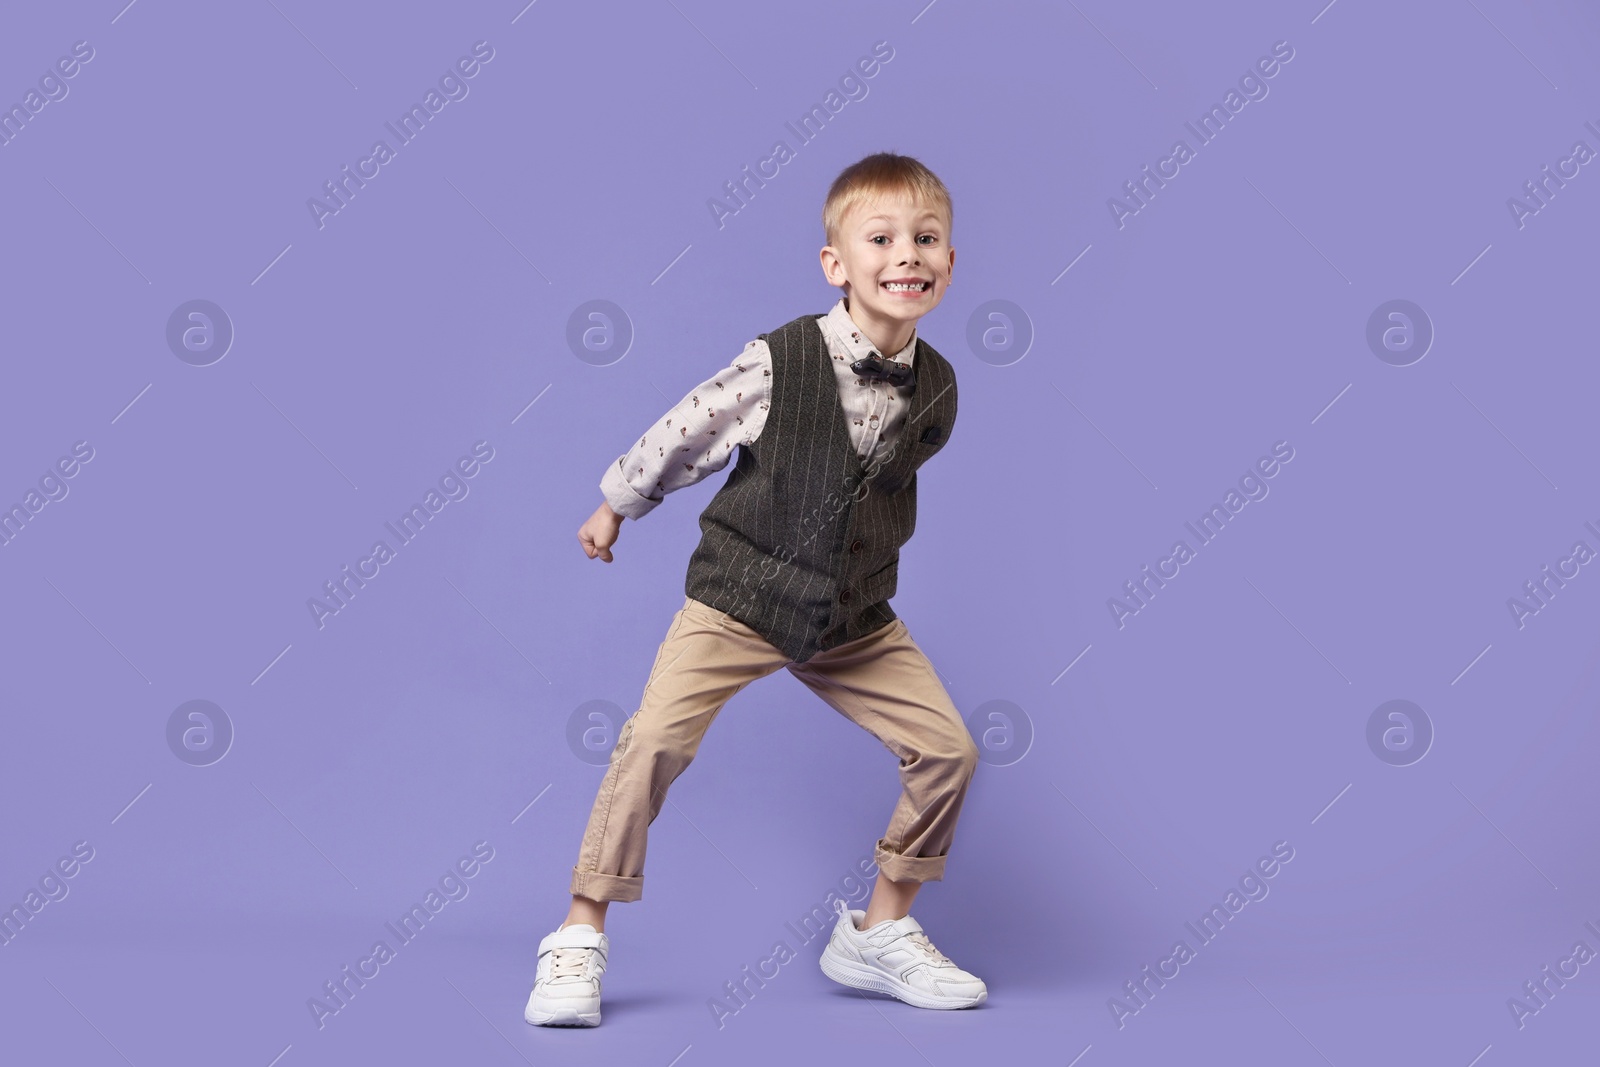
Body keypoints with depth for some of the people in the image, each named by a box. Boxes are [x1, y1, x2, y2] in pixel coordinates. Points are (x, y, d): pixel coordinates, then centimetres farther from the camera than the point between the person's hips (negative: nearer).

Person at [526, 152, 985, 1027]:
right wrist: (615, 505, 8)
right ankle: (581, 934, -2)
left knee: (947, 748, -1)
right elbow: (685, 434, -4)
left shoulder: (935, 390, -5)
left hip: (854, 616, 4)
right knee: (655, 736, -18)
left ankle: (881, 931, 18)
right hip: (737, 595, -4)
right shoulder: (780, 362, -19)